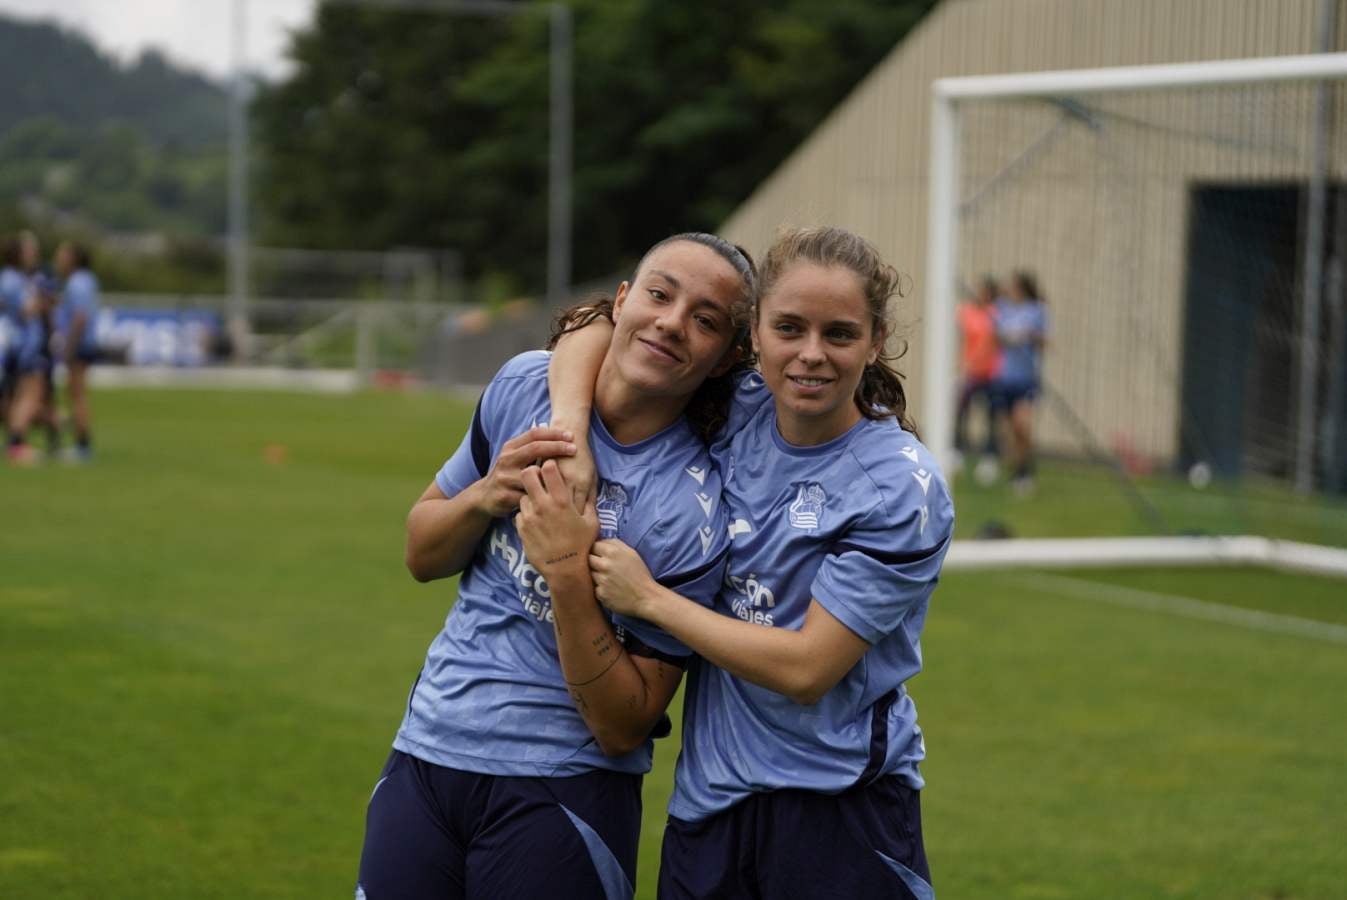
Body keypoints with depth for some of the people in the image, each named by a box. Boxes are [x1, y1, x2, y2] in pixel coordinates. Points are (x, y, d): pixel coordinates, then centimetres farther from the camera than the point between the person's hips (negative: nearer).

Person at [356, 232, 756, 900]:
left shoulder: (691, 511, -17)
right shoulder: (526, 384, -2)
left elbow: (622, 728, -15)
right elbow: (422, 557, 9)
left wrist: (568, 573, -25)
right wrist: (488, 495, -11)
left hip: (563, 788, -4)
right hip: (424, 753, 4)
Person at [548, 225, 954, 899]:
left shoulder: (904, 489, -14)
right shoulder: (736, 412, 0)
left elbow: (807, 668, -17)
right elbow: (592, 334, 8)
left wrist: (648, 598, -13)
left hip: (841, 813, -4)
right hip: (707, 799, 4)